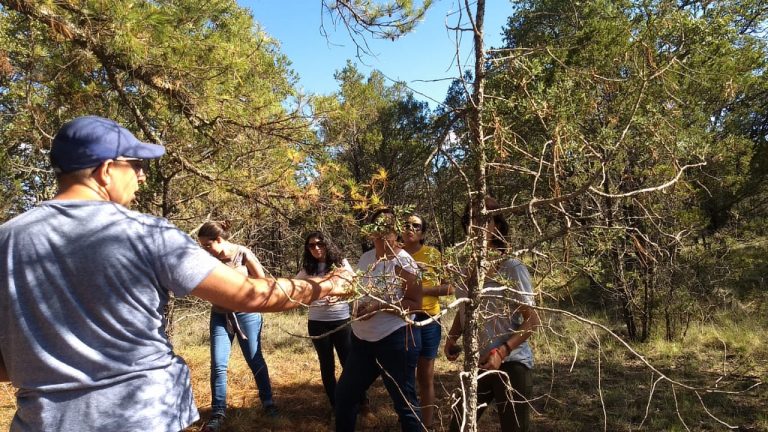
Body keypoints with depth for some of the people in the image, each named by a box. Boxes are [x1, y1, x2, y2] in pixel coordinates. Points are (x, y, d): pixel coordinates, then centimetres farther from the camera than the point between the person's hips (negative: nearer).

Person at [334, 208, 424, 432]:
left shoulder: (403, 262, -14)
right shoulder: (366, 258, 7)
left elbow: (415, 303, -17)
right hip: (362, 339, 7)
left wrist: (381, 306, -25)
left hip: (396, 339, -7)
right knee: (344, 393, 17)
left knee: (404, 401, 4)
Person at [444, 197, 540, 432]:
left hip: (511, 364, -5)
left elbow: (532, 320, -12)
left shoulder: (512, 268, -12)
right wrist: (452, 337, -1)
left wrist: (501, 352, -24)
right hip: (475, 365, 6)